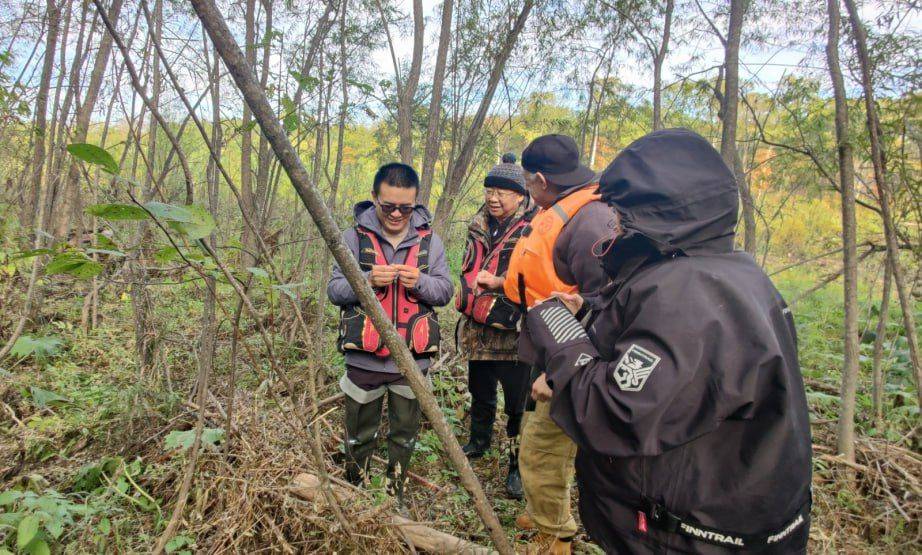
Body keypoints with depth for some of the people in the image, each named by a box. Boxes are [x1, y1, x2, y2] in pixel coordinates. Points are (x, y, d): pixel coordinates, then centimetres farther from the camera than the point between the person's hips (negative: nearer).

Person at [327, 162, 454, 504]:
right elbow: (335, 291, -4)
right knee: (359, 434, 16)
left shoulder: (429, 239, 1)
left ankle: (395, 496, 39)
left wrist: (420, 282, -19)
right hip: (364, 357, -1)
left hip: (413, 358, 2)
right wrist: (367, 280, -24)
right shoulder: (355, 236, -4)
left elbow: (445, 292, 2)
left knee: (405, 433, 17)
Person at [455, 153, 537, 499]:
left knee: (518, 404, 1)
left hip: (513, 333, -7)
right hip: (478, 331, 7)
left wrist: (497, 282, -21)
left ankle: (519, 466, 18)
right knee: (480, 392, 24)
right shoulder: (479, 225, 9)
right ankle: (478, 442, 45)